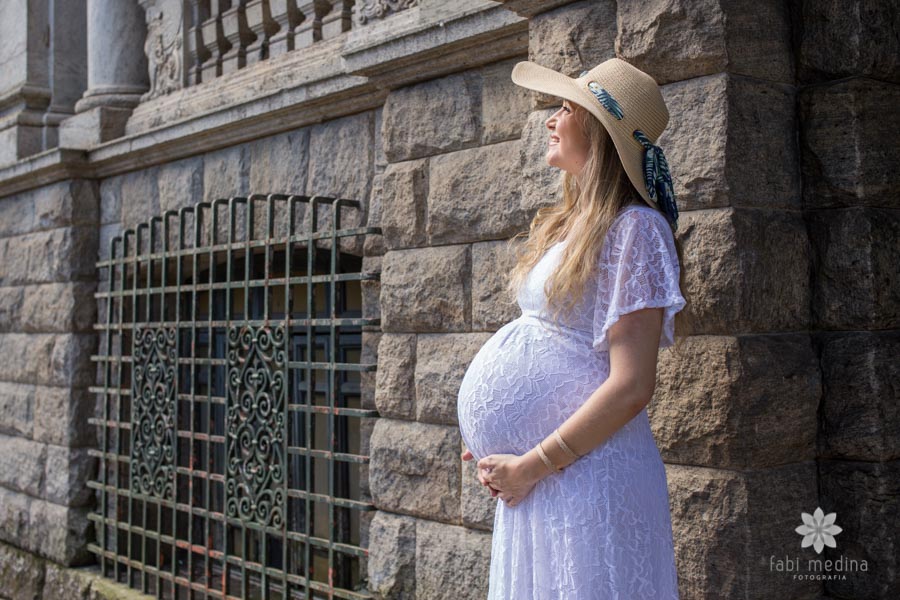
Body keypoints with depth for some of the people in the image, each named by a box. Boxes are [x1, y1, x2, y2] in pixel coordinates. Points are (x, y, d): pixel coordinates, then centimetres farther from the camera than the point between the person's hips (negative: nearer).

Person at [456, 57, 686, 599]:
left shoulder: (633, 229, -13)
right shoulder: (570, 225, 13)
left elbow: (630, 387, -20)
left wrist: (530, 465, -15)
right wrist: (501, 453, 7)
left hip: (584, 477, -8)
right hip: (537, 480, 8)